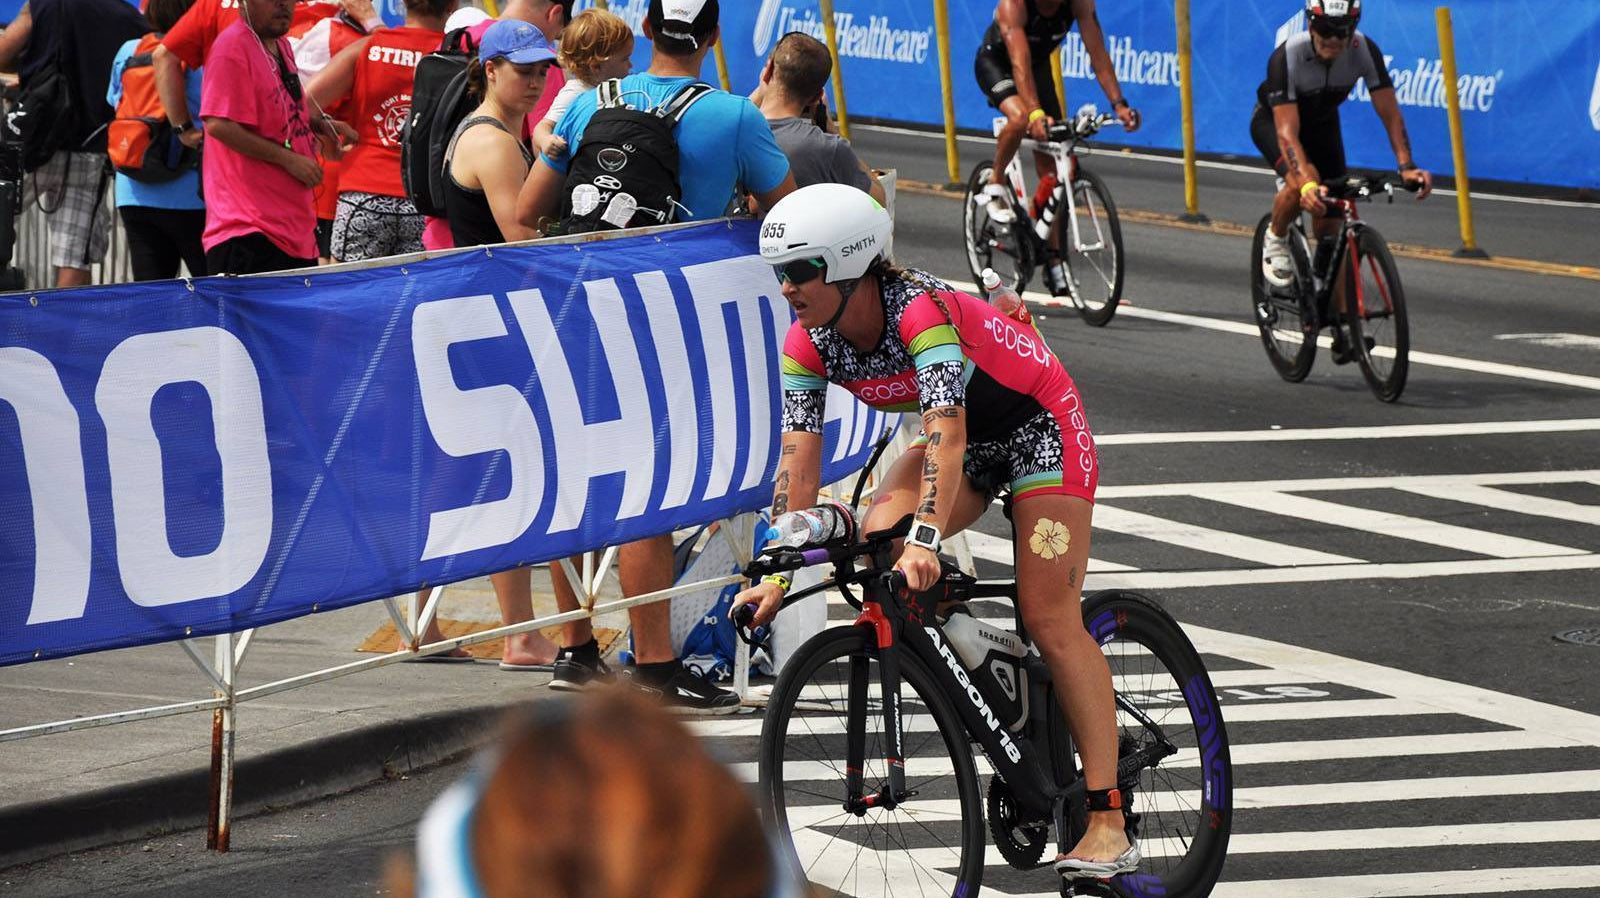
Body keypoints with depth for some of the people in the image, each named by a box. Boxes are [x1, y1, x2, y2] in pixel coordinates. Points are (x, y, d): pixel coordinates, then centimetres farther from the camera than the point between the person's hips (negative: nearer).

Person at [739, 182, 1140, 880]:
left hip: (1039, 424, -7)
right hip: (968, 436, 7)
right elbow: (799, 458, -13)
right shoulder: (810, 343, -12)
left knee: (1051, 619, -13)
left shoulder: (921, 310, -33)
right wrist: (777, 575, -21)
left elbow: (946, 435, -42)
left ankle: (1109, 822, -13)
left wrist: (925, 540, -53)